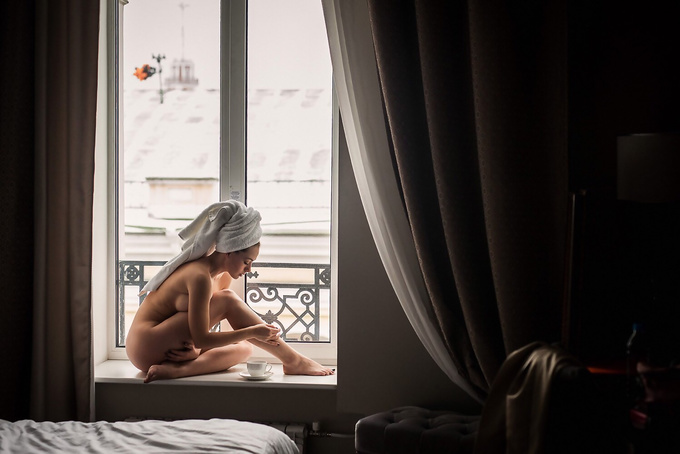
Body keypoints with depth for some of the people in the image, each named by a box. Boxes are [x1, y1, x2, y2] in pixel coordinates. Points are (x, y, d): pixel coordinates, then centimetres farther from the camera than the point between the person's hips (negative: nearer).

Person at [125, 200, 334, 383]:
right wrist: (253, 331, -21)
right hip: (147, 346, -9)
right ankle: (292, 361, -16)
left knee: (243, 349, -5)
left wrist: (197, 350, -14)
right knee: (227, 300, -18)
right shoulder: (200, 277, -24)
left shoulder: (222, 275, 5)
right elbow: (201, 339, -23)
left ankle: (177, 369, -23)